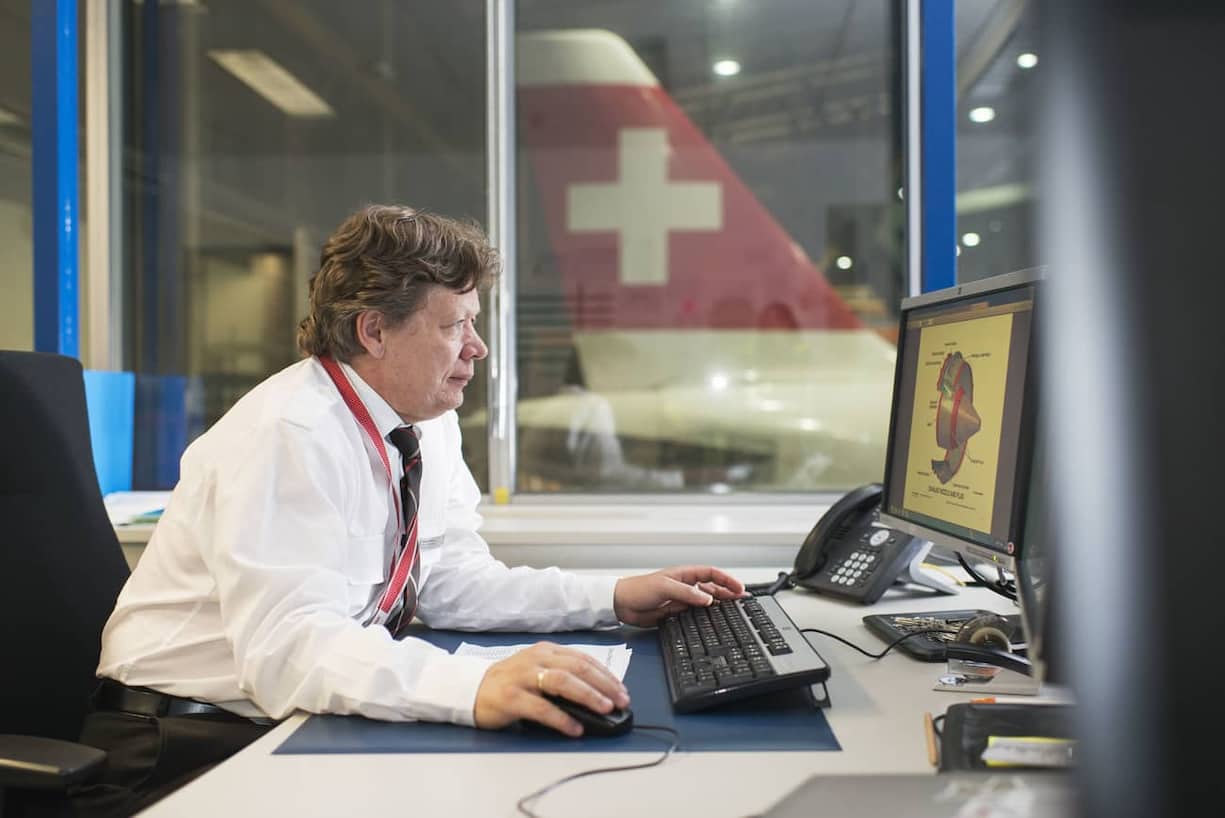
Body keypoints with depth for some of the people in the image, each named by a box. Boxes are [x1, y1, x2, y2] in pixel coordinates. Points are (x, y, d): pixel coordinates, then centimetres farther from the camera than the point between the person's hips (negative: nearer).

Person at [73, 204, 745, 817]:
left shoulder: (428, 425, 2)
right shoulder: (290, 438, -24)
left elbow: (451, 581, 6)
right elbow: (288, 644, -34)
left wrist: (614, 598, -4)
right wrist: (475, 687, -48)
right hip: (190, 743, -7)